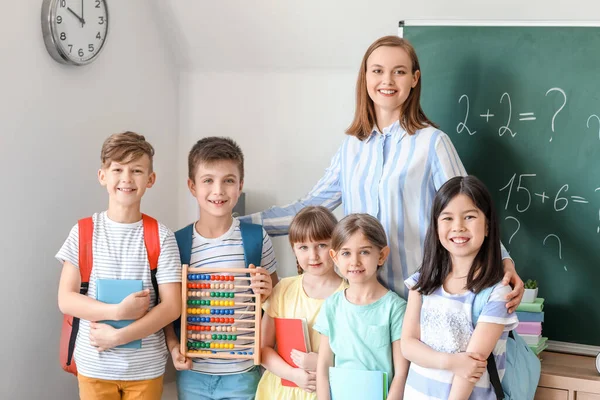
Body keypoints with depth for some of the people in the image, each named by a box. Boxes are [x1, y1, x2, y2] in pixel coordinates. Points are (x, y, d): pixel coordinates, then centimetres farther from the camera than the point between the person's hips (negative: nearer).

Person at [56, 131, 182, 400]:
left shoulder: (161, 237, -7)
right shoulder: (83, 231, -3)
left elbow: (172, 306, -9)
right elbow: (66, 299, -5)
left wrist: (118, 337, -17)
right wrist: (118, 311, -19)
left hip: (146, 367, -1)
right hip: (93, 365, 1)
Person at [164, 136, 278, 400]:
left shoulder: (256, 238, -7)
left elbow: (274, 296, 6)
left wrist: (267, 293, -15)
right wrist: (173, 346, -9)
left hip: (242, 372, -1)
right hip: (192, 372, 1)